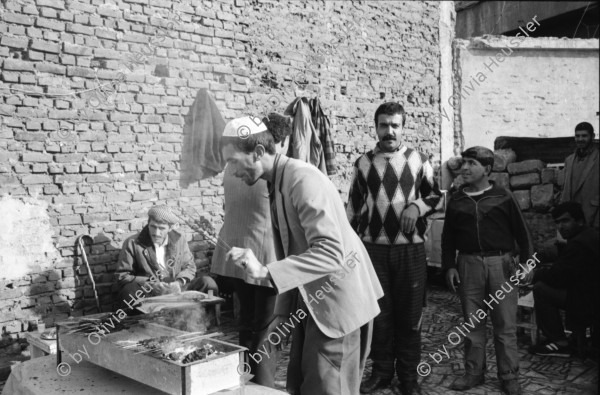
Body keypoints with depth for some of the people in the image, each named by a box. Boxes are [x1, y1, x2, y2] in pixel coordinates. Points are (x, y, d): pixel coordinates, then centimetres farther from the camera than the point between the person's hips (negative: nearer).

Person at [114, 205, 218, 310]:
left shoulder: (179, 240, 8)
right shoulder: (132, 243, -2)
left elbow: (189, 267, 15)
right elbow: (122, 275, -2)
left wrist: (179, 282, -9)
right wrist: (151, 285, -17)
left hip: (175, 290, 3)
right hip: (147, 293, -3)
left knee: (207, 282, -17)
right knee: (129, 289, -37)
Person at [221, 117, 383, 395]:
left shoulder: (303, 179, -21)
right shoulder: (277, 184, 7)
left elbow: (330, 253, -29)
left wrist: (266, 271, -35)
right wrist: (282, 314, 10)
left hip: (335, 300, -9)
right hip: (309, 301, 9)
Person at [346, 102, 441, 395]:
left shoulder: (418, 160, 2)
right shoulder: (363, 163, 4)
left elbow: (434, 194, 12)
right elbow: (353, 206, 9)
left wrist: (416, 206, -9)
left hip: (410, 248, 0)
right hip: (373, 248, 1)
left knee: (409, 313, 7)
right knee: (378, 312, 8)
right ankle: (381, 371, 24)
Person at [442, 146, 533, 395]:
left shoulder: (503, 198, 0)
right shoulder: (456, 200, 7)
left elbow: (521, 233, 3)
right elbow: (448, 237, 11)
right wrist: (449, 266, 3)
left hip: (501, 264, -2)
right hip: (468, 265, 2)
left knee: (505, 324, 3)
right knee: (472, 322, 9)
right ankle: (474, 372, 21)